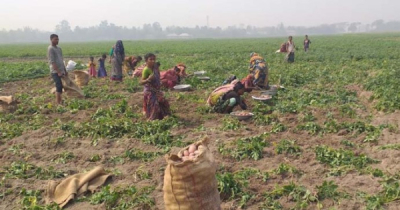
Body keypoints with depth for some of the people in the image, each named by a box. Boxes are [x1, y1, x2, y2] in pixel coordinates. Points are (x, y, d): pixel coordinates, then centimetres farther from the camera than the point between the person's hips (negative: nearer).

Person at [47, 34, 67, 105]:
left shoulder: (59, 48, 16)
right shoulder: (50, 49, -9)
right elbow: (52, 62, -16)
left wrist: (65, 71, 19)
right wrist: (58, 72, -21)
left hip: (61, 71, 8)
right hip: (55, 72, -8)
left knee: (60, 86, 10)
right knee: (59, 86, -13)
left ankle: (60, 101, 16)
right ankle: (58, 103, -11)